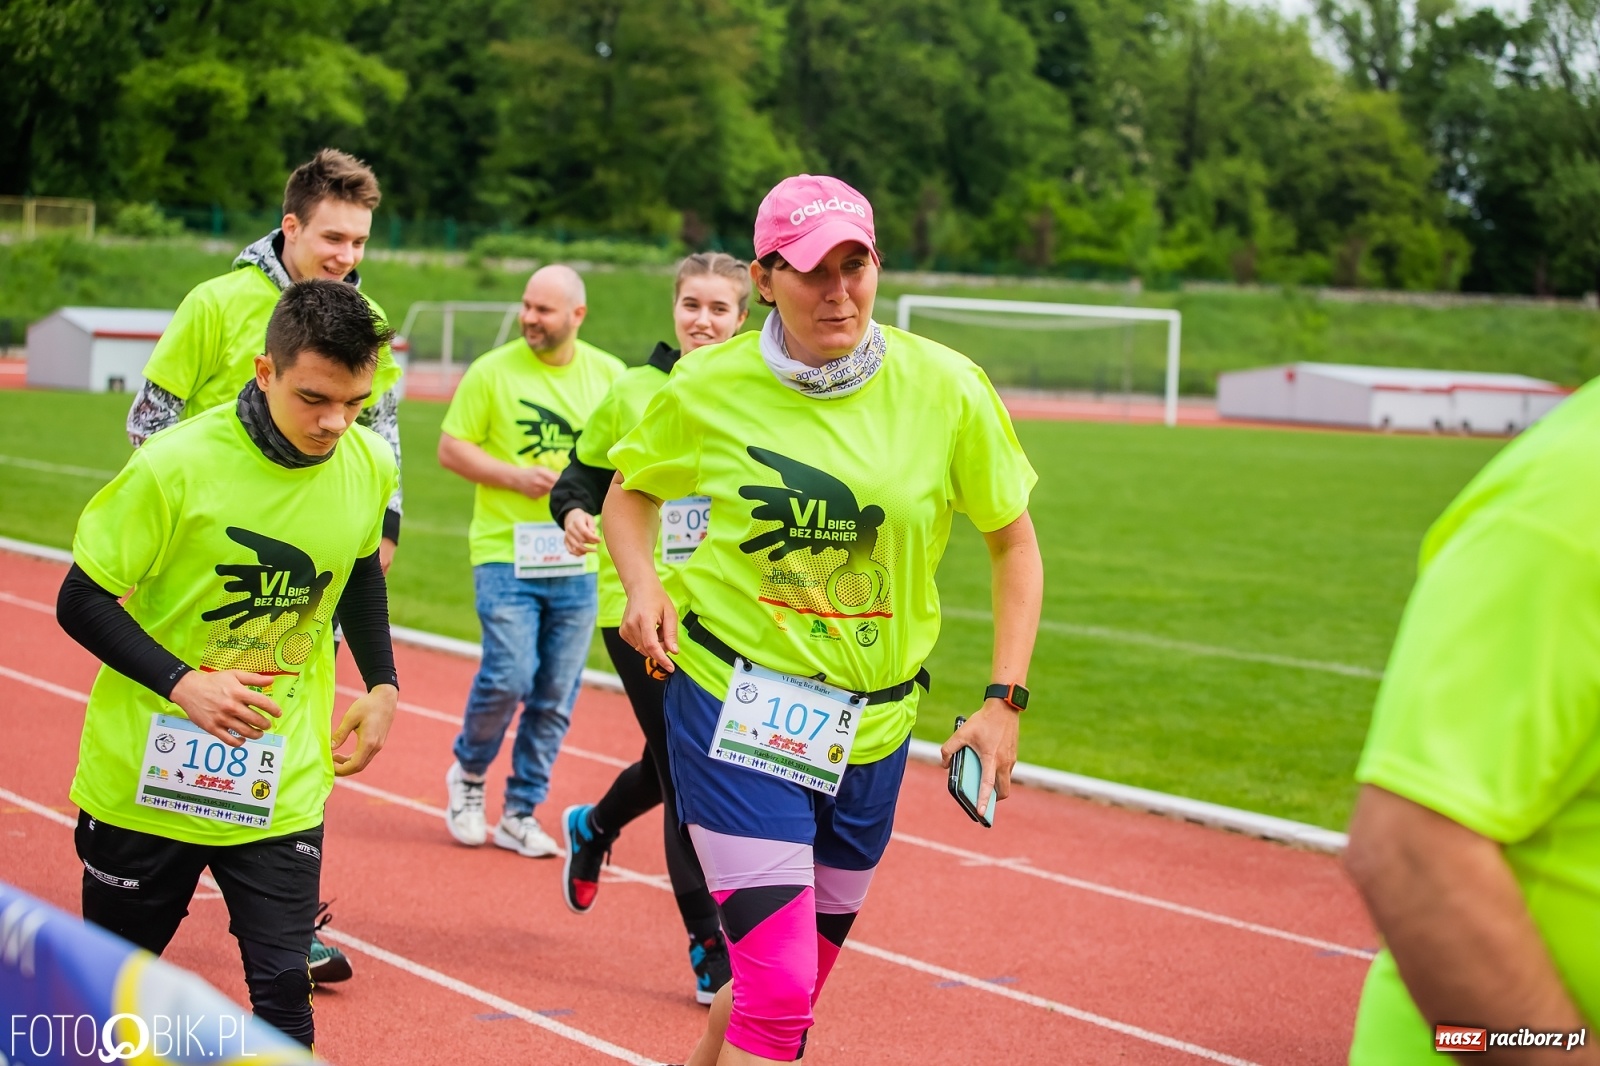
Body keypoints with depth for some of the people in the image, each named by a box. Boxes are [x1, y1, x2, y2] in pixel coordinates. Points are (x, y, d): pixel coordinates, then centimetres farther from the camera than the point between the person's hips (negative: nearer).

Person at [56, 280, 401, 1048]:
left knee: (281, 990, -7)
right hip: (146, 776, -2)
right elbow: (82, 602, -13)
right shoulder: (176, 465, -20)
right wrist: (181, 683, -26)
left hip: (282, 789, 2)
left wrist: (381, 684, 7)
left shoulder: (370, 466, -6)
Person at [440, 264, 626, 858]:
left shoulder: (610, 375, 5)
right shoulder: (492, 371, -3)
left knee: (556, 698, 5)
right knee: (508, 677, -14)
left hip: (579, 561, 3)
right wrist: (516, 477, -14)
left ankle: (520, 815, 18)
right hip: (506, 556, -3)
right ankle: (468, 772, 15)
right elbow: (450, 449, -1)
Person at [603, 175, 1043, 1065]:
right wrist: (642, 584, -9)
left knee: (797, 985, 15)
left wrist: (1005, 700, -2)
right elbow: (630, 490, 12)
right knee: (778, 989, -14)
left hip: (872, 728, 3)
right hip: (734, 706, -3)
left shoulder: (945, 389, -7)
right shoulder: (709, 388, -8)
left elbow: (1014, 541, 5)